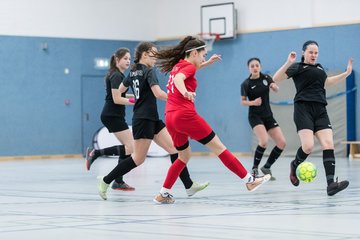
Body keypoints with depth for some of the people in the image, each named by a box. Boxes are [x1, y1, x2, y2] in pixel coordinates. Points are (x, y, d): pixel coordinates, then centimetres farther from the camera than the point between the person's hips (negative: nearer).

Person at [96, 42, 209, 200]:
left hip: (152, 119, 9)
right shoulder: (149, 71, -13)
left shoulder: (133, 72, 12)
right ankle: (105, 181, 7)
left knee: (174, 148, 2)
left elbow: (121, 89, 26)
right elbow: (158, 93, -26)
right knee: (138, 159, -3)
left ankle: (189, 186, -2)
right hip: (144, 119, -9)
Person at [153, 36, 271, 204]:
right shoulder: (188, 67, -6)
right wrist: (185, 92, -47)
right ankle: (249, 180, -1)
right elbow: (178, 79, -28)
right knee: (219, 147, -3)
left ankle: (163, 194, 15)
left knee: (184, 156, 22)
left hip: (171, 118, 9)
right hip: (185, 116, -9)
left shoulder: (178, 65, 19)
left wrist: (207, 63, 38)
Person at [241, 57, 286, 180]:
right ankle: (254, 169, -11)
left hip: (268, 116, 5)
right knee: (264, 141, -28)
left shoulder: (266, 78, 4)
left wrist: (274, 86, -29)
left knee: (282, 143, -4)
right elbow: (243, 101, -1)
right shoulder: (246, 84, -6)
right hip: (255, 116, -5)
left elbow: (276, 89, -5)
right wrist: (252, 102, -21)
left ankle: (266, 167, 12)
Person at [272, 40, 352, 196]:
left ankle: (331, 184, -23)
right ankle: (295, 166, 14)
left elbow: (326, 82, 44)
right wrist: (288, 63, -17)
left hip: (320, 111, 6)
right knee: (308, 146, -20)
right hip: (303, 108, -5)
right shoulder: (297, 67, 6)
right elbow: (276, 78, -4)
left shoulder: (319, 68, 24)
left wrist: (347, 73, 39)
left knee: (328, 144, -14)